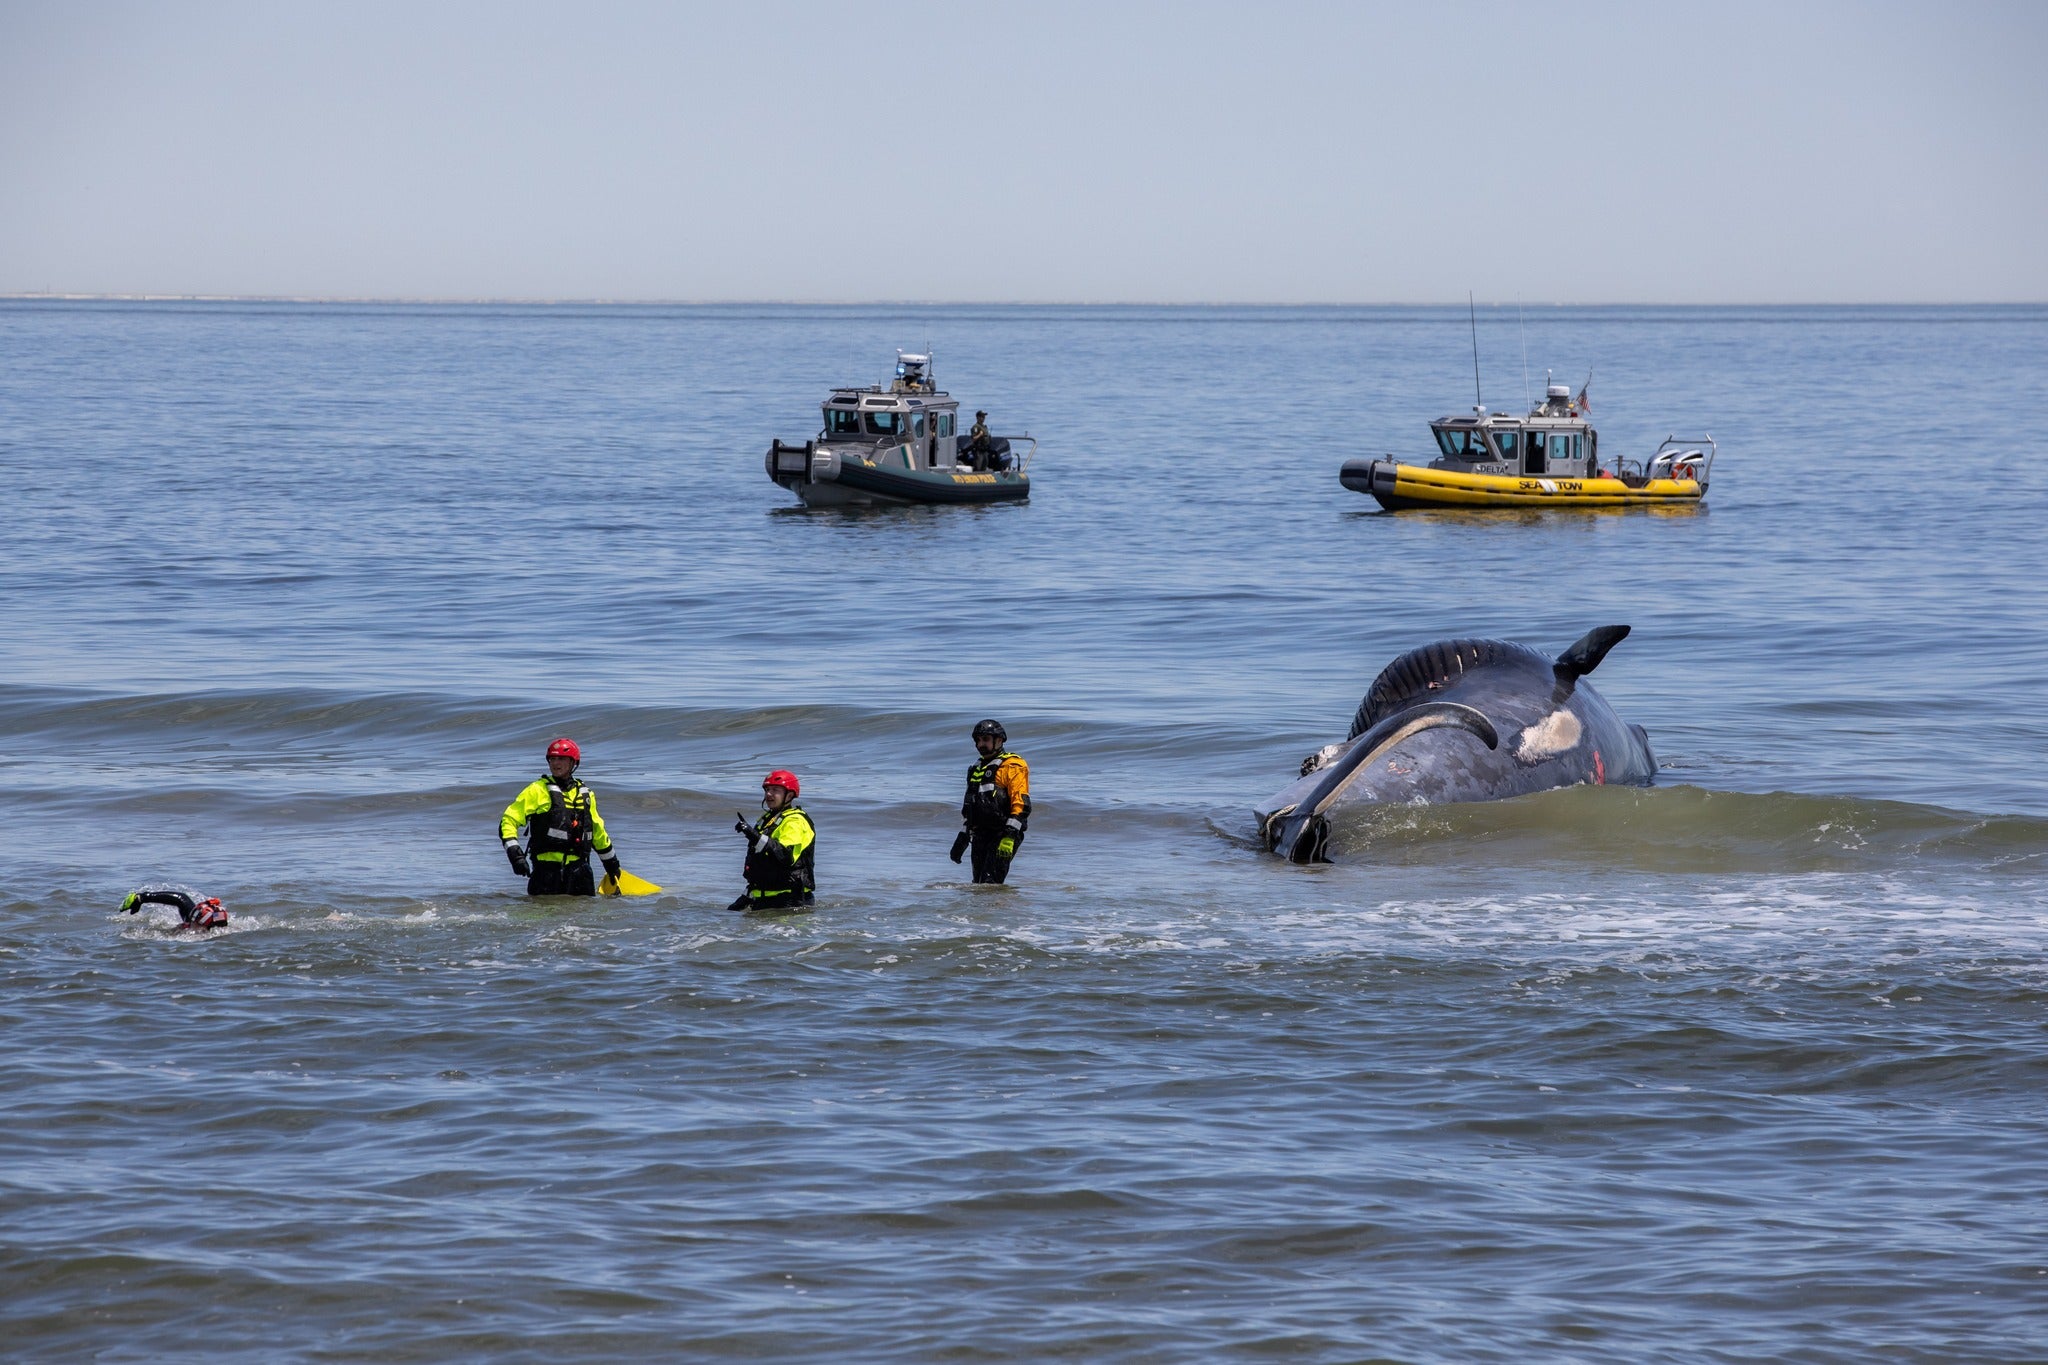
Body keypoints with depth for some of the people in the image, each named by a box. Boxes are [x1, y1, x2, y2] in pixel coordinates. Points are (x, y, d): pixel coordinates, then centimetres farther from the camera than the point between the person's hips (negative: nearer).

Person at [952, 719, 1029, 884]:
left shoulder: (1012, 766, -5)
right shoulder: (976, 769, 23)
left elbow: (1021, 804, -15)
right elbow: (967, 807, 30)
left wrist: (1009, 836, -23)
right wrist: (962, 838, 24)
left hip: (1004, 834, -8)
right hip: (980, 836, 8)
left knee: (990, 884, -19)